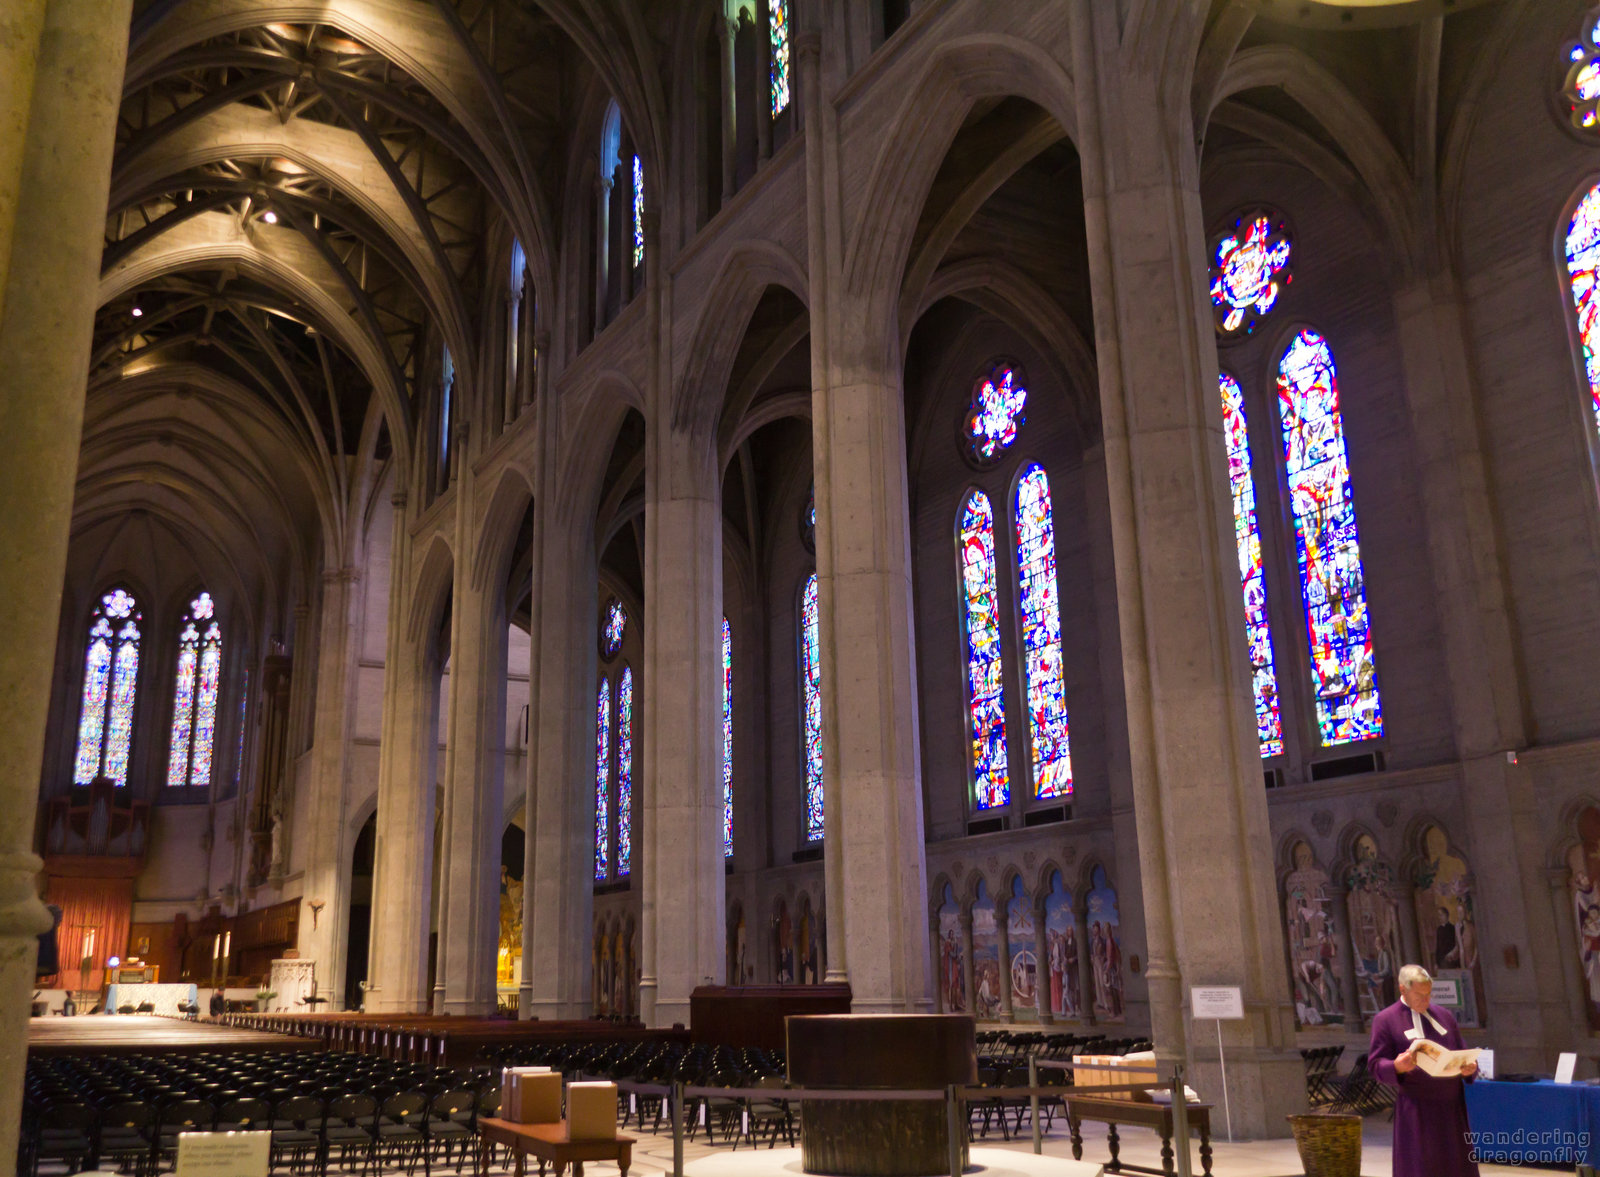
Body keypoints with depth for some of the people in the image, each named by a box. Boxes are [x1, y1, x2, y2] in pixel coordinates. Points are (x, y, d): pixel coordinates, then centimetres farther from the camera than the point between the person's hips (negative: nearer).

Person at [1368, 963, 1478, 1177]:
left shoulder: (1444, 1016, 17)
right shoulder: (1385, 1020, -1)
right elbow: (1375, 1064, -5)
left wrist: (1470, 1067, -6)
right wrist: (1397, 1066, -28)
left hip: (1451, 1105, 5)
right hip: (1416, 1111, -5)